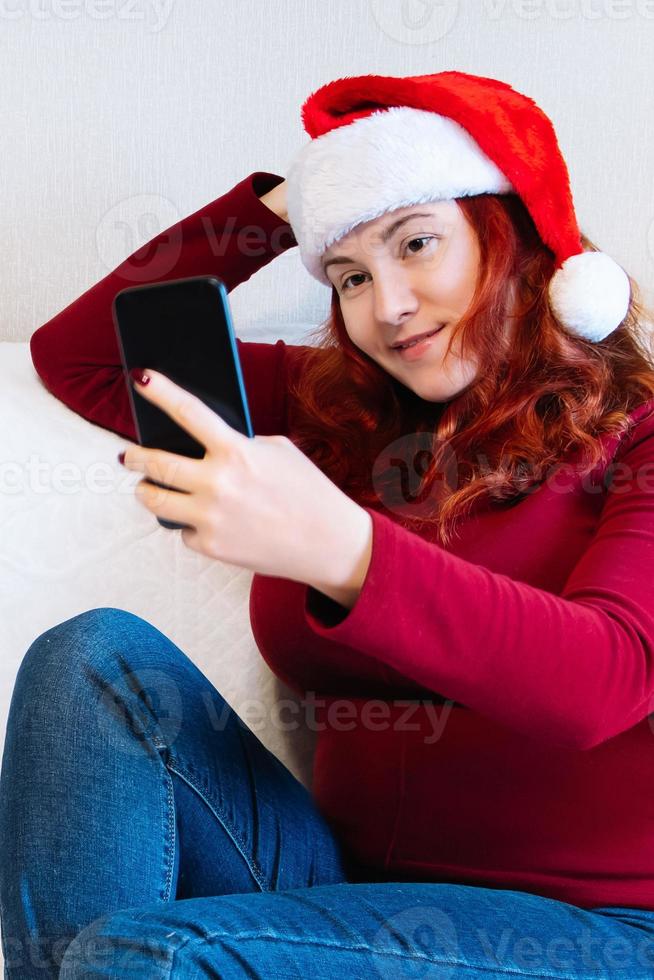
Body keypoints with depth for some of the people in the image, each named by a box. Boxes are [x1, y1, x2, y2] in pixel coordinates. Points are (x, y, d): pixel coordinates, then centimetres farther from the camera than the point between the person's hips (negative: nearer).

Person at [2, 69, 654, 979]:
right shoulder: (330, 410, 11)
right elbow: (76, 355, 16)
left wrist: (340, 549, -35)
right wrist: (275, 204, 10)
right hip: (355, 880, 5)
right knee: (96, 654, -15)